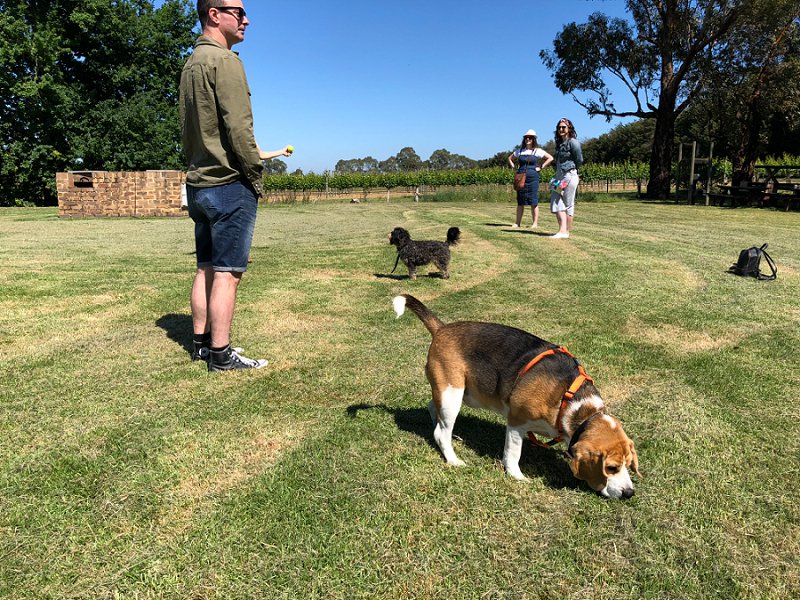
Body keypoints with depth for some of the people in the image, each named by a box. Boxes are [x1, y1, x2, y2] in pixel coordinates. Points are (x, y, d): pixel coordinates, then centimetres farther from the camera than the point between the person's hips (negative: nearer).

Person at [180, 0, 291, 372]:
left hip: (198, 184, 9)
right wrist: (255, 174, -8)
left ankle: (201, 342, 21)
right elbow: (238, 127, -17)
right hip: (229, 184, -9)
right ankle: (220, 354, 0)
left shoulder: (191, 64, 19)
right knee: (227, 272, -5)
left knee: (206, 269, 13)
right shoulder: (224, 60, -9)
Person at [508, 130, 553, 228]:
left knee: (533, 202, -3)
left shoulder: (537, 151, 1)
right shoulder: (520, 151, 11)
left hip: (533, 178, -3)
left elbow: (550, 158, -1)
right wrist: (514, 167, 12)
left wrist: (541, 167, -5)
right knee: (520, 202, 5)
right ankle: (517, 223, 9)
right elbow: (510, 158, 26)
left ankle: (535, 223, 2)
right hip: (521, 178, 3)